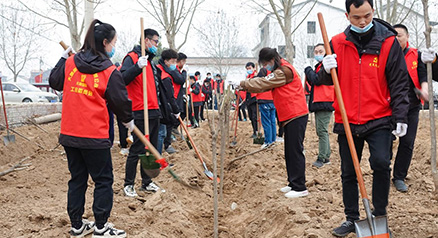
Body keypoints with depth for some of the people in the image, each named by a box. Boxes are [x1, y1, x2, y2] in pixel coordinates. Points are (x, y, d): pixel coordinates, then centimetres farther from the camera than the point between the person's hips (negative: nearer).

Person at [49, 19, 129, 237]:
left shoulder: (70, 63, 4)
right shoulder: (110, 72, -9)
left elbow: (54, 82, 20)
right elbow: (121, 101, -4)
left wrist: (63, 58, 32)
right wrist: (128, 120, 15)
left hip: (68, 134, 6)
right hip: (94, 137, -6)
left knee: (77, 179, 16)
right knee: (104, 180, 7)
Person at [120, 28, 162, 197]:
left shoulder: (151, 61, 21)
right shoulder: (132, 57, -6)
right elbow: (123, 79, -23)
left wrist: (158, 109, 24)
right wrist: (138, 66, -34)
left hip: (154, 113, 9)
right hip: (141, 113, -9)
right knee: (137, 150, -4)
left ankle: (147, 183, 22)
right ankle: (128, 185, 7)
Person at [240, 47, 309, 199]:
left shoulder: (284, 71, -13)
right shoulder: (279, 72, 20)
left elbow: (264, 83, -13)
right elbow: (265, 85, 15)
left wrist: (244, 83, -1)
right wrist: (247, 87, 1)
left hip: (296, 115, -10)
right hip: (289, 117, 10)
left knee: (295, 151, -9)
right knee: (290, 152, 12)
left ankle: (300, 188, -5)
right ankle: (293, 184, 19)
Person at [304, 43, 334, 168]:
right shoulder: (319, 66, 23)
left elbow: (316, 79, -19)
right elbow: (312, 82, 24)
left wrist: (308, 70, -3)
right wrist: (309, 73, 5)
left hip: (324, 103, -10)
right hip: (318, 103, 10)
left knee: (322, 130, -11)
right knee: (321, 131, 13)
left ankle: (321, 158, -8)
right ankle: (326, 156, 20)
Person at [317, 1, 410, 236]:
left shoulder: (388, 42, -3)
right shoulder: (337, 43, 2)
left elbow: (399, 82, -1)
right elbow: (327, 81, 9)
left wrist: (400, 117, -7)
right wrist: (327, 70, -14)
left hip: (379, 120, -2)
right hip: (346, 121, 3)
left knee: (381, 163, -19)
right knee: (348, 173, 10)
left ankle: (379, 216, 3)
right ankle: (351, 219, 26)